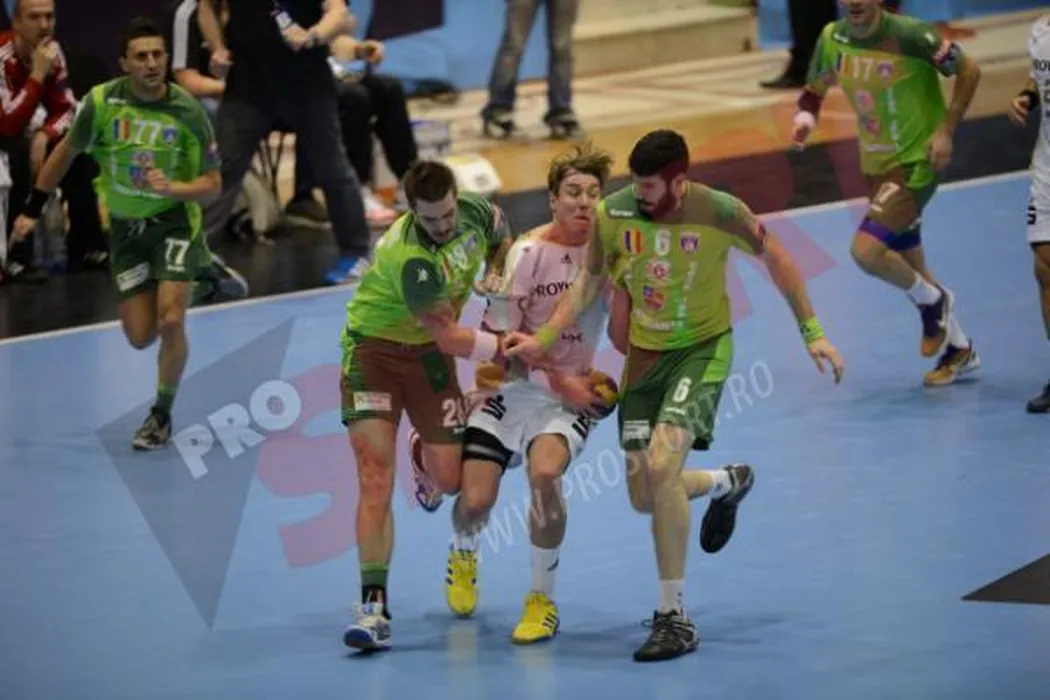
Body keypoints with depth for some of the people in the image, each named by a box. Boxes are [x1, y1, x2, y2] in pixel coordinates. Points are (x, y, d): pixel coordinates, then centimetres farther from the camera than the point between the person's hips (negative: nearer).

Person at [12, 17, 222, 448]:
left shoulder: (188, 112, -16)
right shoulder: (102, 102, -13)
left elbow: (212, 187, -10)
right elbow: (66, 152, 3)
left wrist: (170, 187, -30)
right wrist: (33, 211, 7)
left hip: (174, 221, -2)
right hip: (125, 228, 2)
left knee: (170, 321, -19)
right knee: (140, 336, 2)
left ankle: (162, 414, 5)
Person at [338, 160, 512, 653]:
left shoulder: (475, 212, -13)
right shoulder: (410, 259, -33)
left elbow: (501, 238, 15)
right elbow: (451, 338, -27)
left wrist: (494, 273, 0)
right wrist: (506, 346, -17)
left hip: (429, 353, 5)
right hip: (374, 348, -5)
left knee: (449, 480, 1)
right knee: (375, 477, -18)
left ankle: (425, 455, 42)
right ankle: (375, 606, -18)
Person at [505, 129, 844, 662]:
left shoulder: (719, 213, -20)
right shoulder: (612, 213, -13)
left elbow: (775, 258, -2)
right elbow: (590, 281, 5)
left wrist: (811, 332, 0)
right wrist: (542, 340, -5)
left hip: (703, 347, -4)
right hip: (645, 354, 4)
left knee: (662, 462, -27)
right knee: (644, 497, 5)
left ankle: (674, 618, -17)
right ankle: (727, 483, 42)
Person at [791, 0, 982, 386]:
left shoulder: (908, 35, -21)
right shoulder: (832, 39, -3)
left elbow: (969, 70, -10)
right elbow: (815, 89, 12)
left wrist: (946, 130, -16)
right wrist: (804, 118, -11)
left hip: (917, 161, -7)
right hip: (876, 163, 7)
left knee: (866, 251, -21)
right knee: (907, 267, 16)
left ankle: (932, 300, 8)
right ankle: (958, 347, 36)